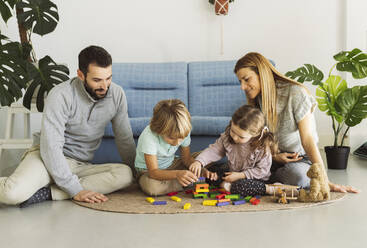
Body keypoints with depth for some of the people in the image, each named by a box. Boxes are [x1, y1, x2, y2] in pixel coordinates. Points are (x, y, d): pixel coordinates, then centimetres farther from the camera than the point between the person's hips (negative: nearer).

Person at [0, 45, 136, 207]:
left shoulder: (117, 95, -3)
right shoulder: (61, 95, -18)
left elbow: (125, 139, 7)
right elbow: (51, 147, -23)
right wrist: (75, 190, -26)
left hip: (81, 165, 6)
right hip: (50, 158, -5)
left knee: (125, 174, -26)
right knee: (14, 194, -36)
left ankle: (48, 193, -24)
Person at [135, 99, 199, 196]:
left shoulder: (183, 133, -19)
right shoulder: (148, 137, -34)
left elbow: (187, 158, -5)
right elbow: (153, 172, -36)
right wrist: (177, 174, -53)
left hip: (171, 166, 4)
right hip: (147, 171, -4)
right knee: (151, 187, -38)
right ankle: (187, 184, -18)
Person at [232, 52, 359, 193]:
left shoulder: (295, 93, -18)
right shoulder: (256, 100, 1)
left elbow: (308, 140, -21)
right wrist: (274, 156, -14)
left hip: (300, 157, -4)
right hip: (272, 157, 5)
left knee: (298, 177, -38)